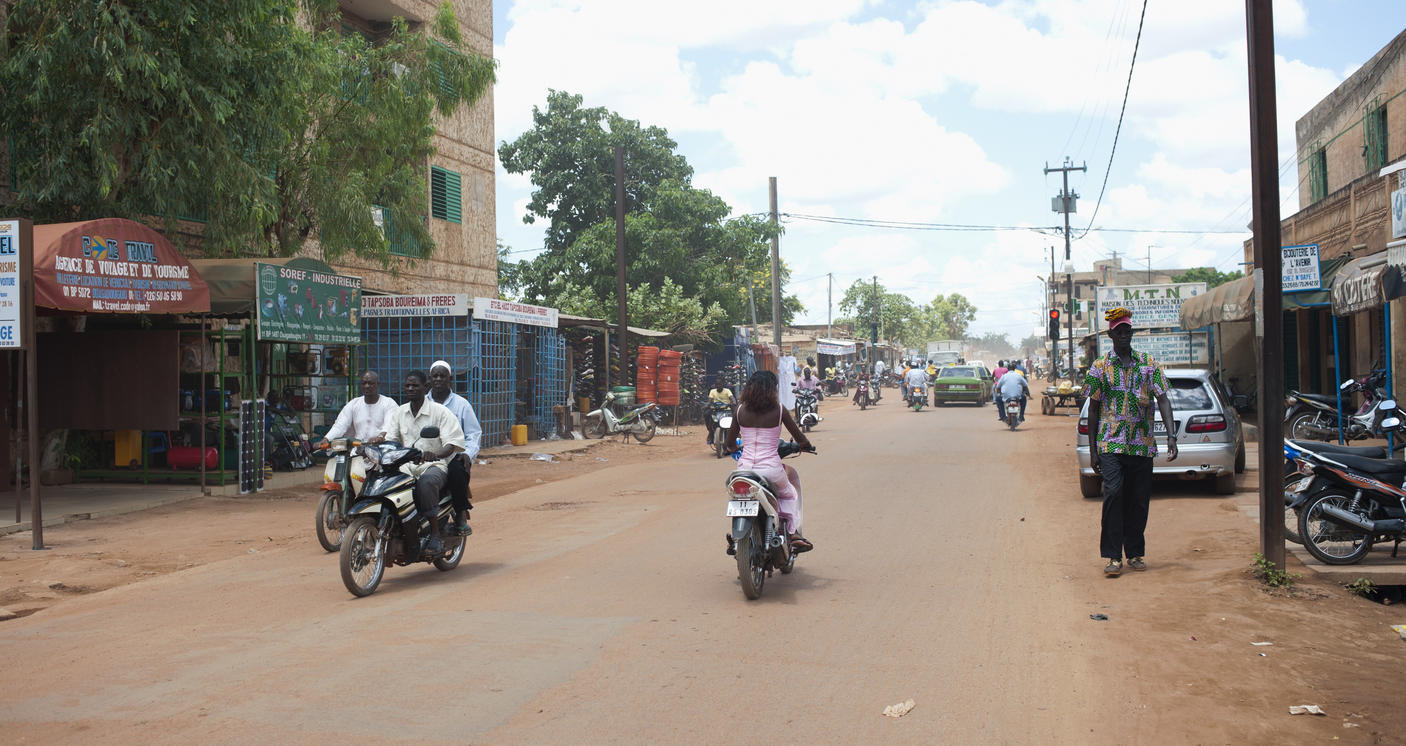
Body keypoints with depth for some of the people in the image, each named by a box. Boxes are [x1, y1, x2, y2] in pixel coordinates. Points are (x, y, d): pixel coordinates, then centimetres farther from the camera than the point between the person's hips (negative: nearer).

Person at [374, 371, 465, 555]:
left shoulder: (440, 412, -1)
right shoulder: (399, 412, 16)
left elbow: (452, 443, -10)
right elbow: (388, 436, 8)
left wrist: (436, 454, -33)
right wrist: (378, 439, -18)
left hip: (434, 464, -4)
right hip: (405, 465, 5)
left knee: (426, 482, -39)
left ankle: (435, 535, -30)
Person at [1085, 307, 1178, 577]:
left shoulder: (1149, 364, 8)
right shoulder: (1100, 367, 5)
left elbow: (1163, 400, 2)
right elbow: (1093, 409, 7)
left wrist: (1171, 435, -12)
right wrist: (1093, 450, 4)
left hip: (1142, 444, 2)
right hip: (1111, 443, -2)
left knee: (1139, 500, 7)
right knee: (1113, 493, -16)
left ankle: (1135, 553, 20)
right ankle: (1113, 556, -11)